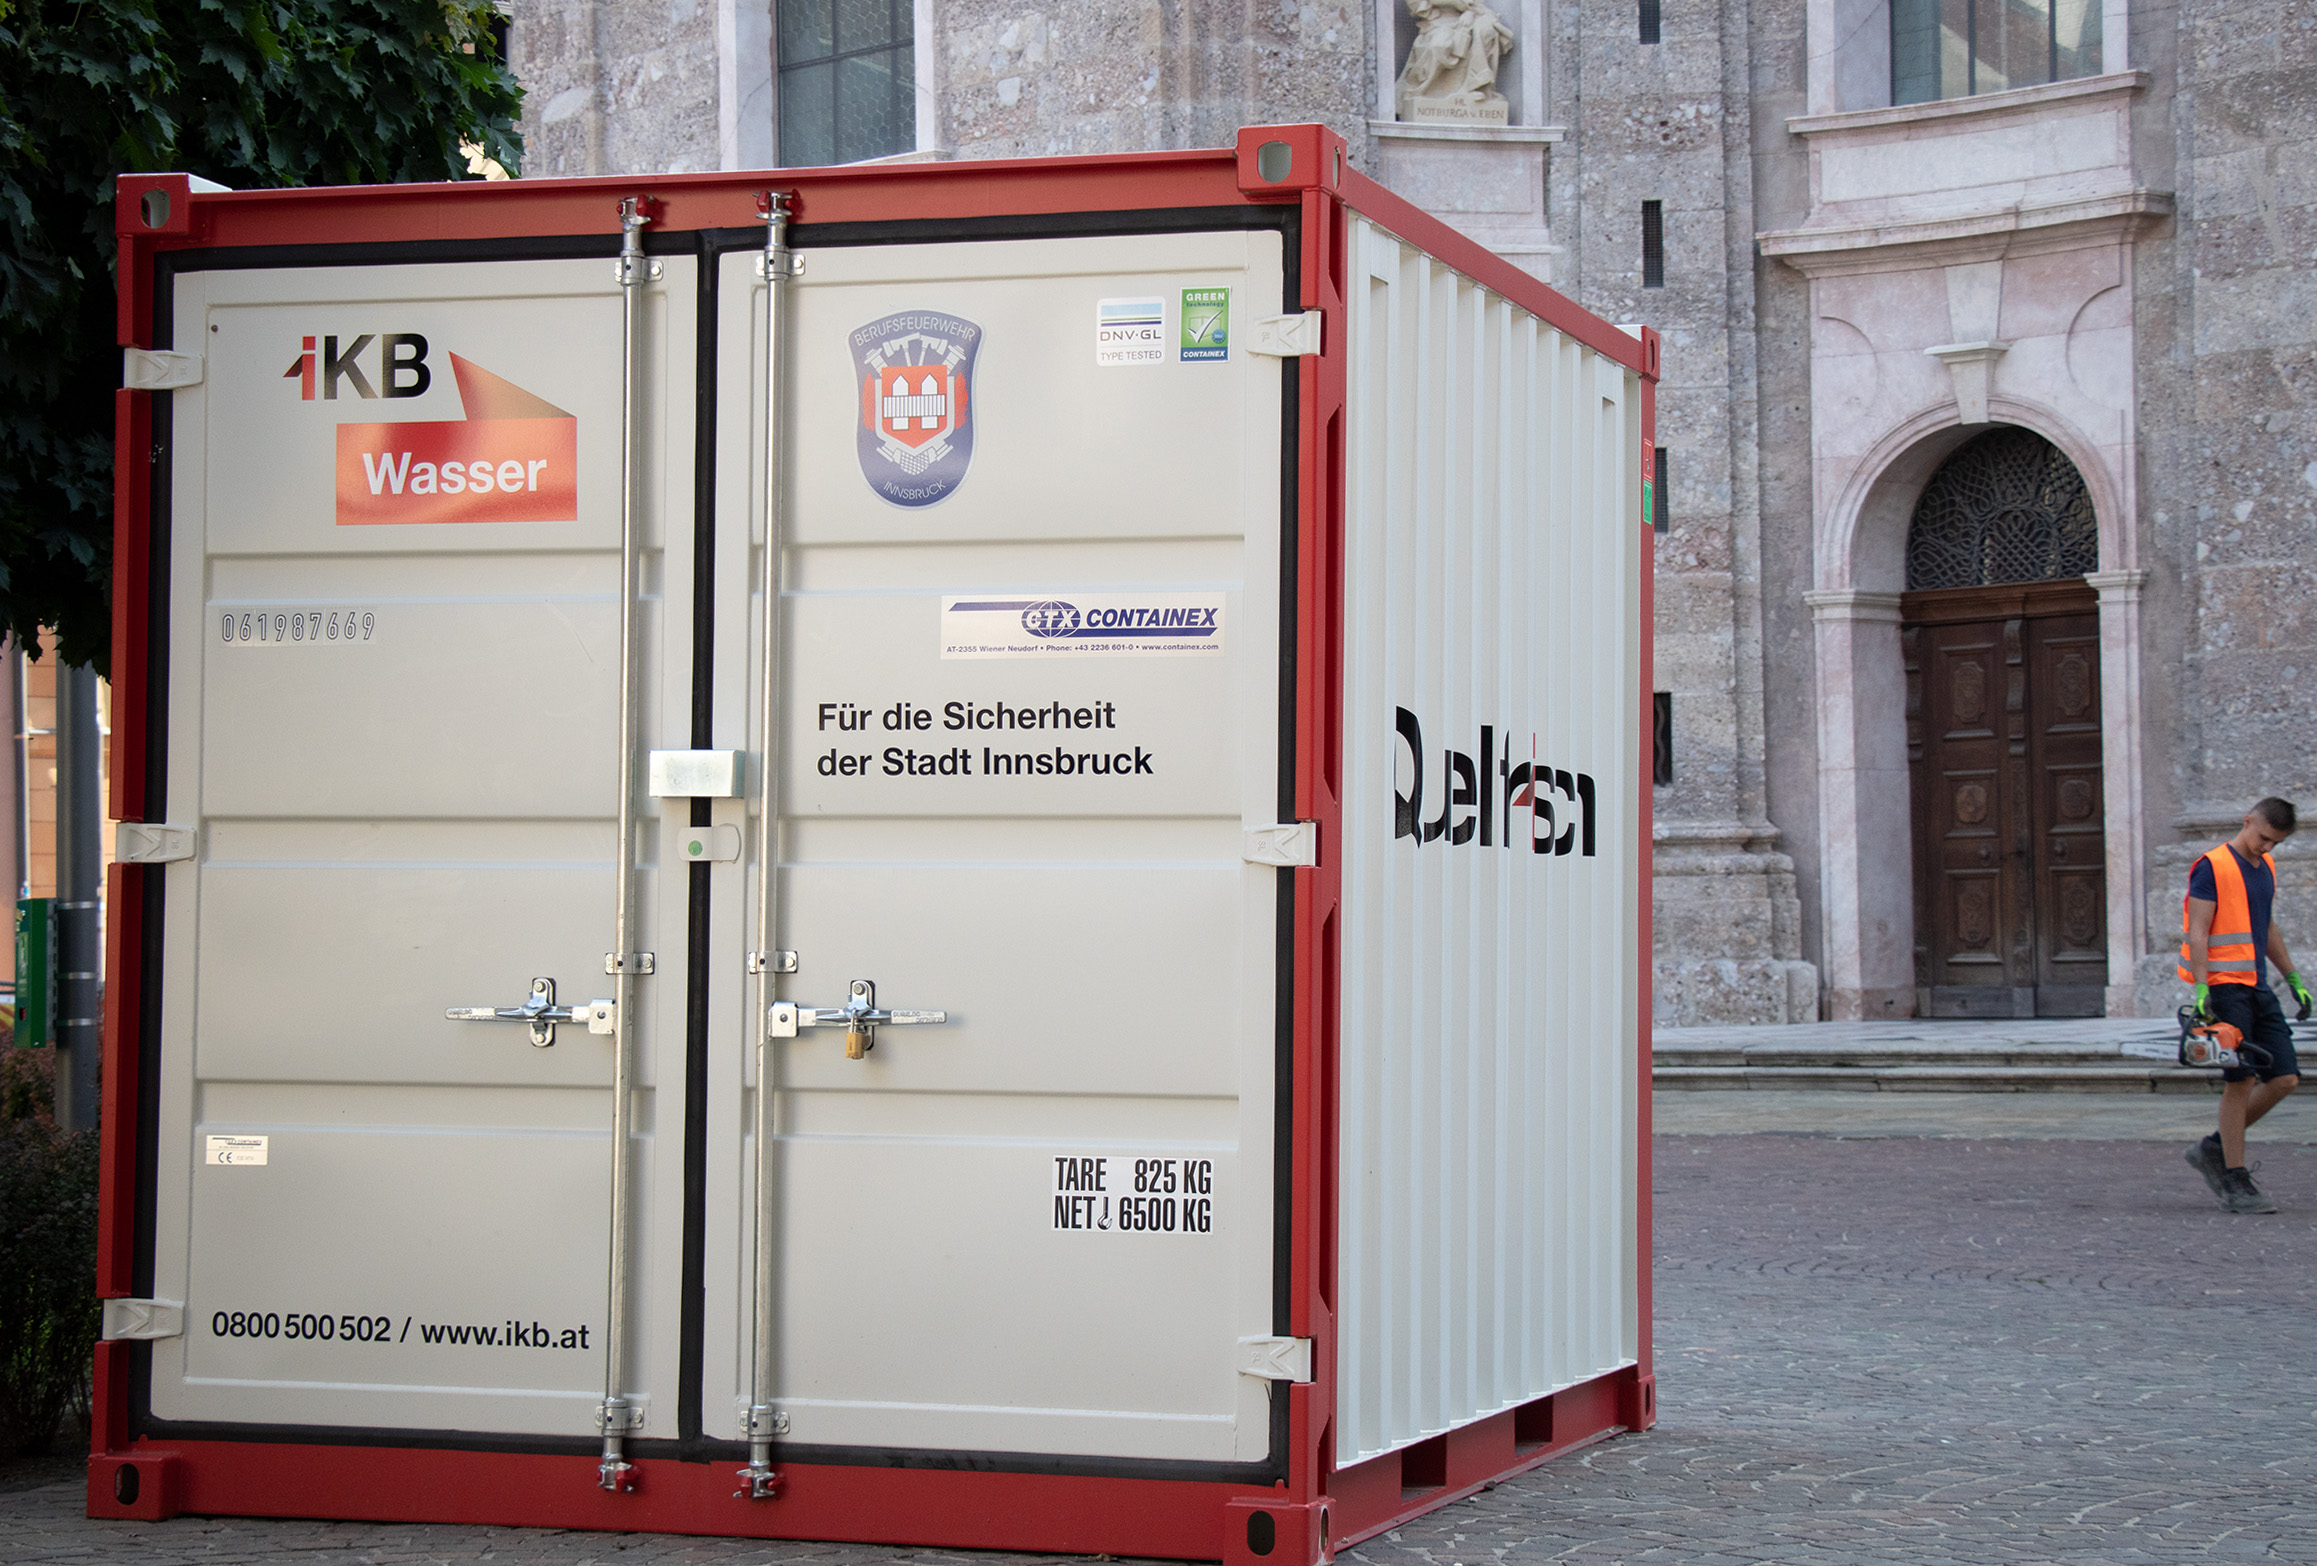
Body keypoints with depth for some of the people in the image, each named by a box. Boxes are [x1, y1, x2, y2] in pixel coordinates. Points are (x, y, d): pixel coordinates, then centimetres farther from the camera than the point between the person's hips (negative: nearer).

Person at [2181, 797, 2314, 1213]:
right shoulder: (2212, 867, -8)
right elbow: (2197, 933, -12)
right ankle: (2235, 1181, -1)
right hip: (2225, 987, -8)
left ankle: (2214, 1149, 15)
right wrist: (2202, 989, -21)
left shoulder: (2266, 867, 16)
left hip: (2258, 989, 8)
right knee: (2241, 1081, -8)